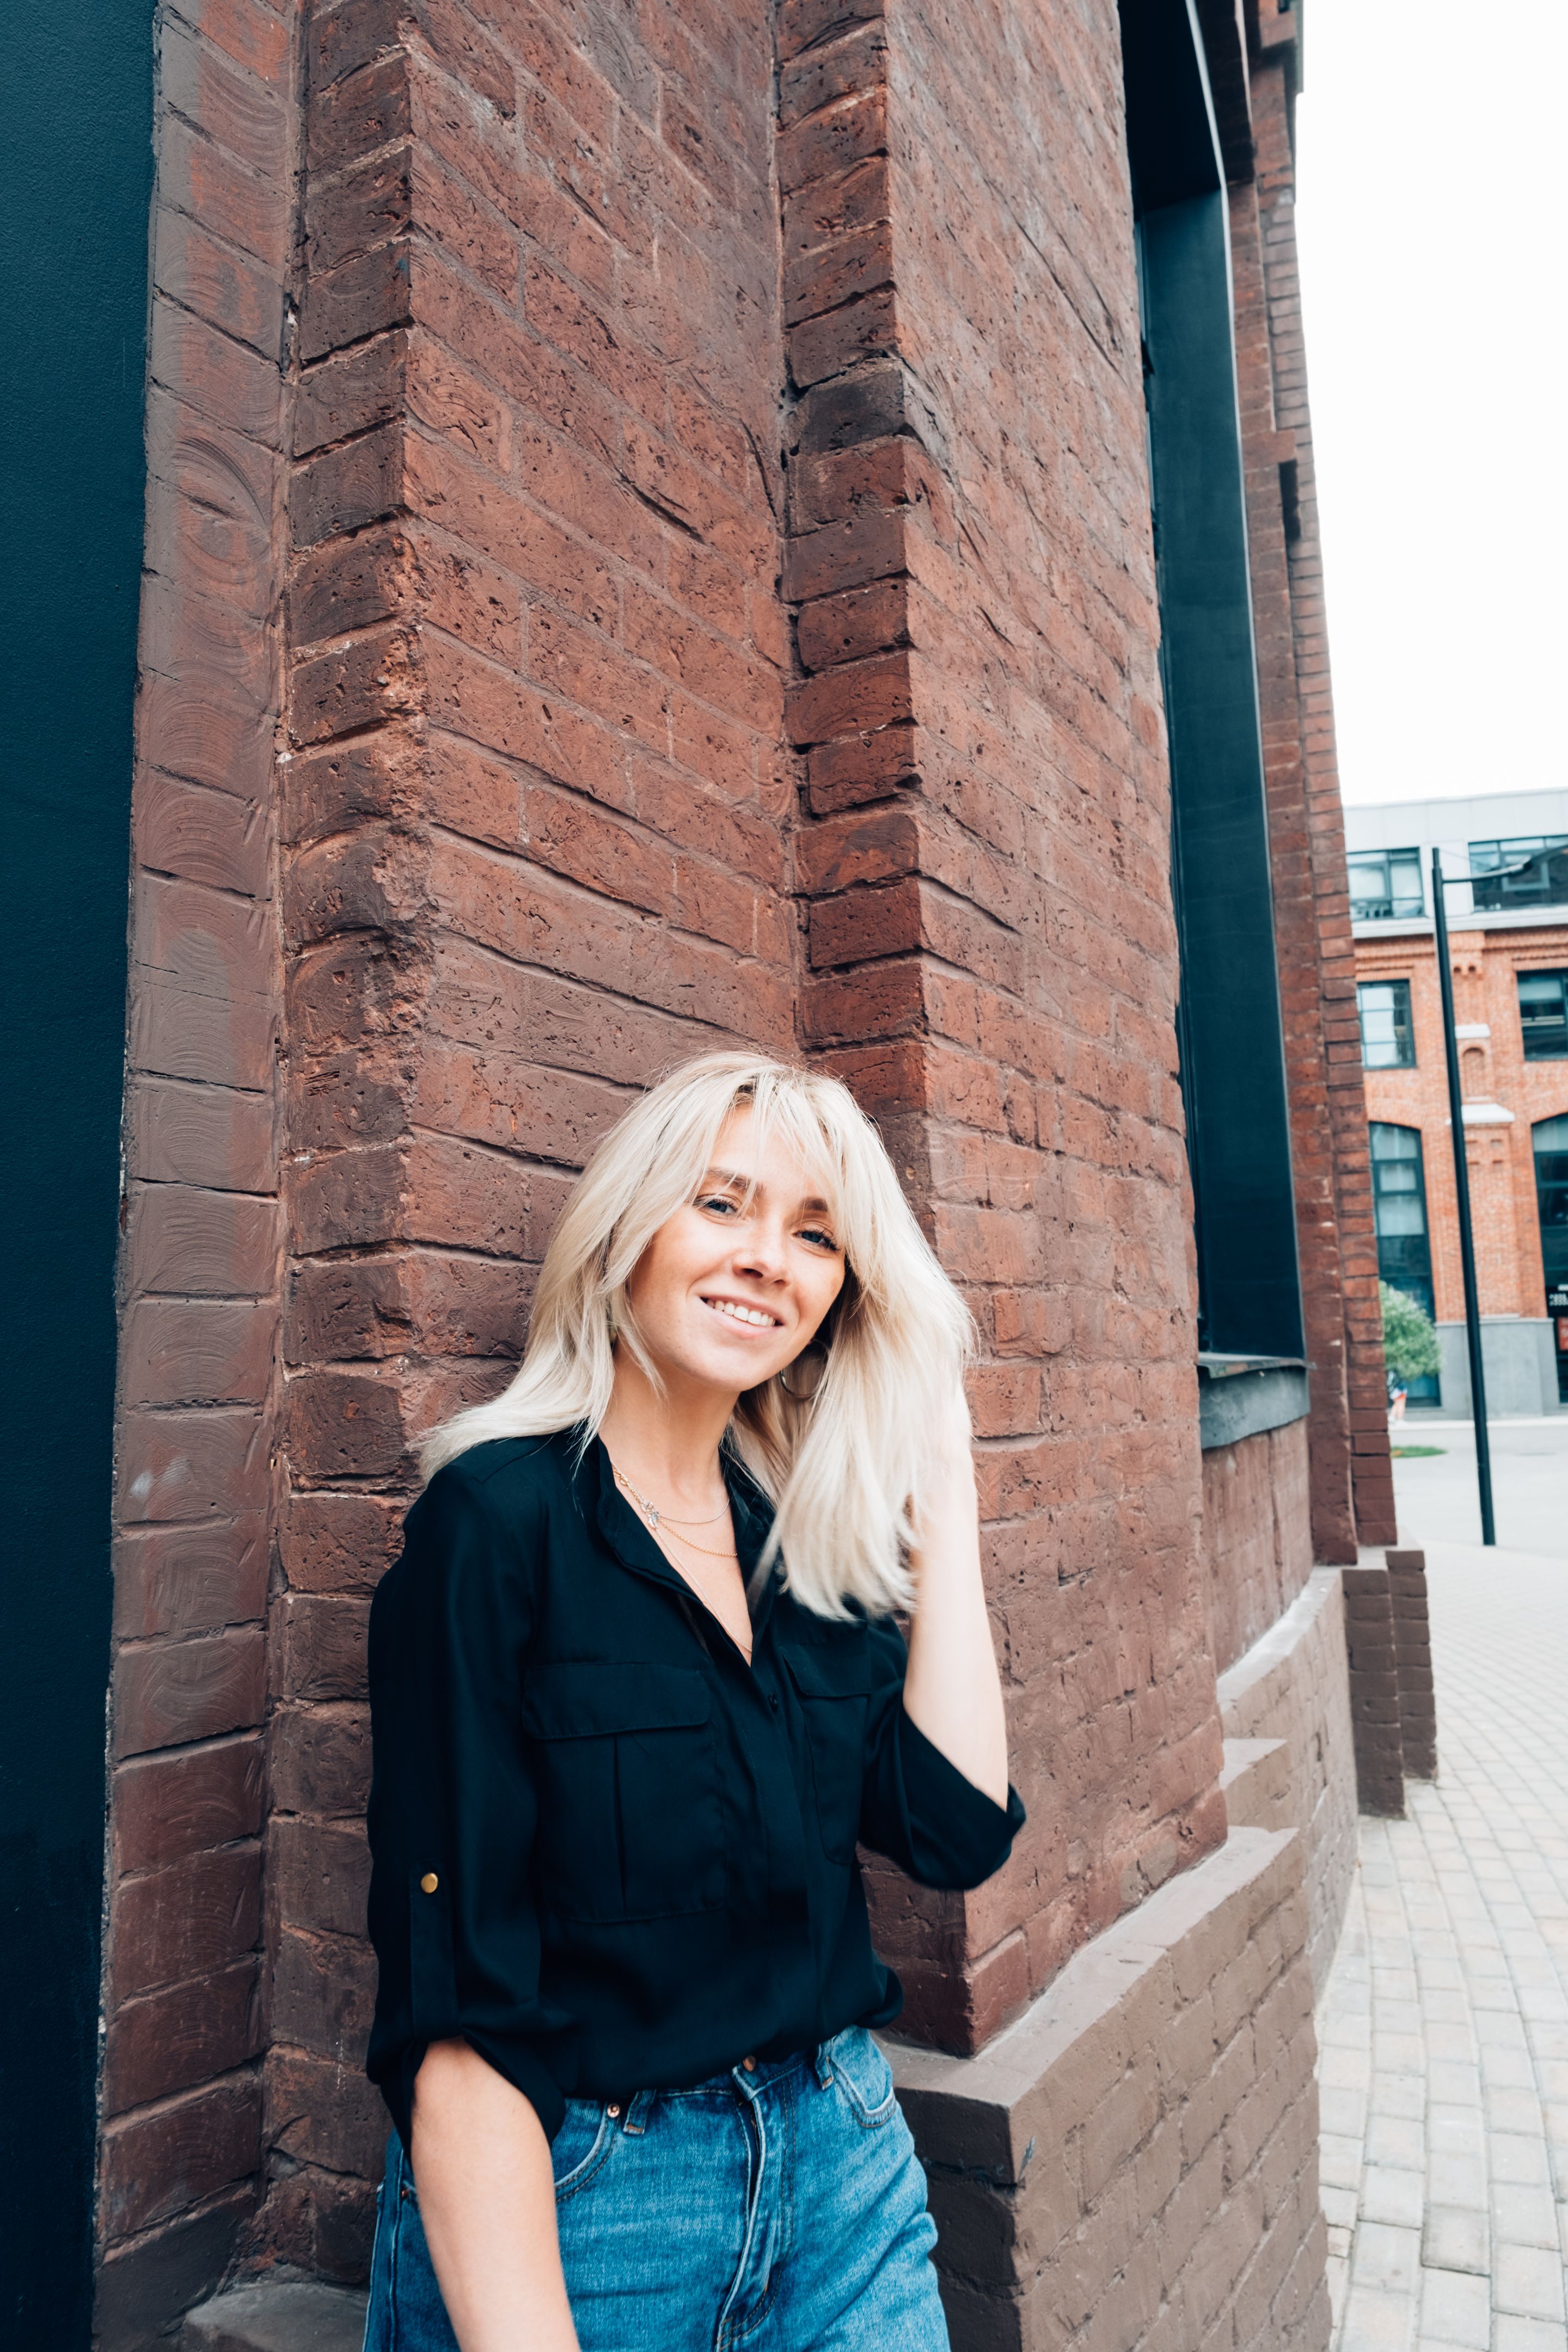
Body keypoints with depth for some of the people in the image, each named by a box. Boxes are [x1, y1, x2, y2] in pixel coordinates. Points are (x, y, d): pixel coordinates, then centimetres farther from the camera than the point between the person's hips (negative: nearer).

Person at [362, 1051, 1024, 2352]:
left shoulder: (808, 1536, 0)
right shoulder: (500, 1520, -18)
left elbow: (960, 1827, -9)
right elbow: (457, 2014, -18)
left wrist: (941, 1480, -7)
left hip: (844, 2170, 6)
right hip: (565, 2207, -5)